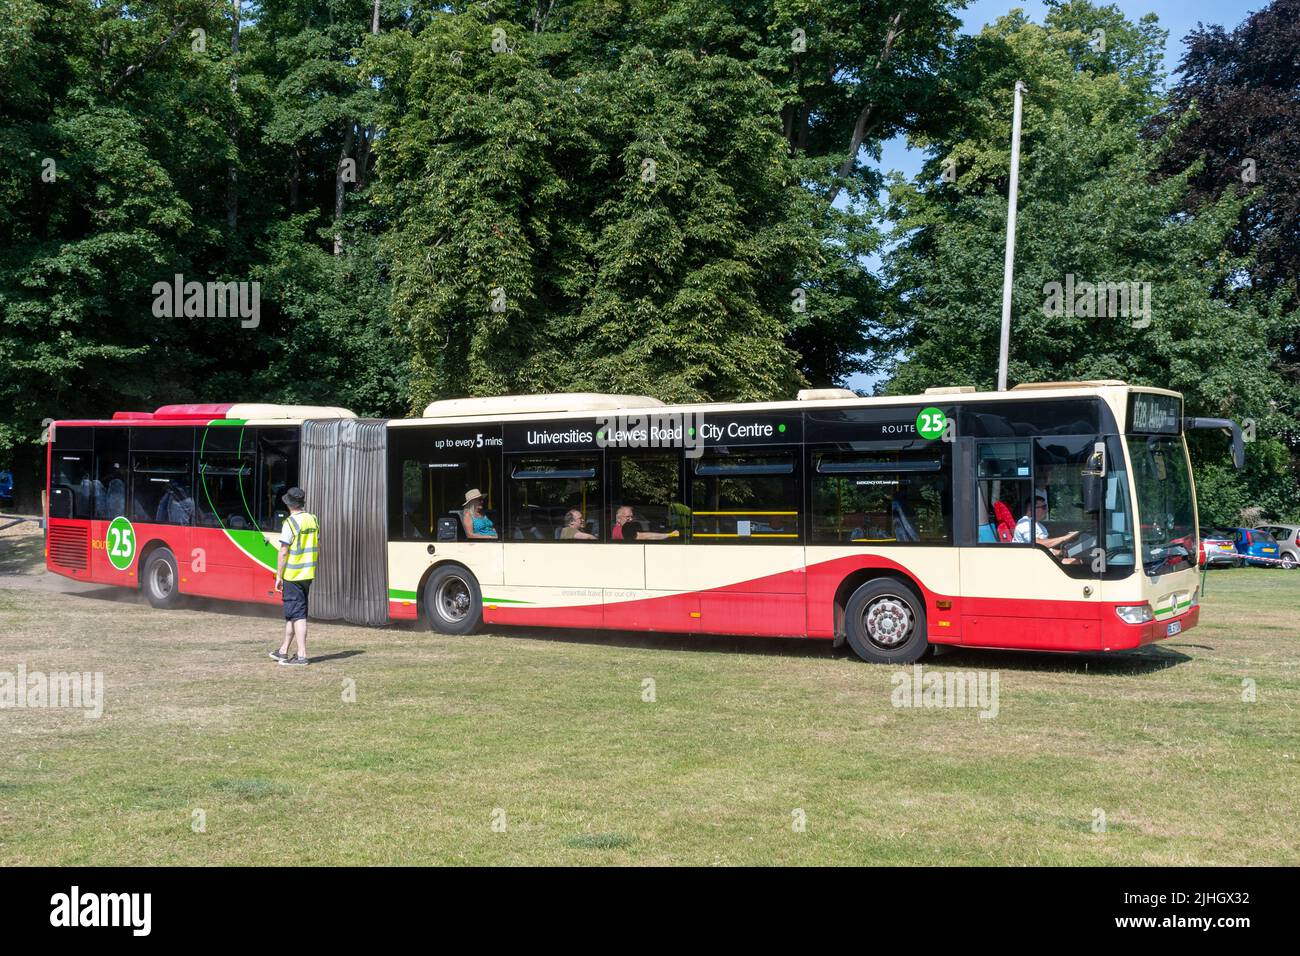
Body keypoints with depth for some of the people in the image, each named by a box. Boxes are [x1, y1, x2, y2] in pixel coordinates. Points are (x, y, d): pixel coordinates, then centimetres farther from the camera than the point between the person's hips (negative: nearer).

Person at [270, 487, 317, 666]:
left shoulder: (290, 523, -15)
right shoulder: (313, 520, 7)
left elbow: (283, 552, -15)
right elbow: (317, 546, 14)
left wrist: (279, 576, -9)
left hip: (293, 575, -7)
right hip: (308, 574, 7)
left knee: (297, 615, -4)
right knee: (291, 613, 17)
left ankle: (302, 655, -5)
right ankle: (283, 651, 25)